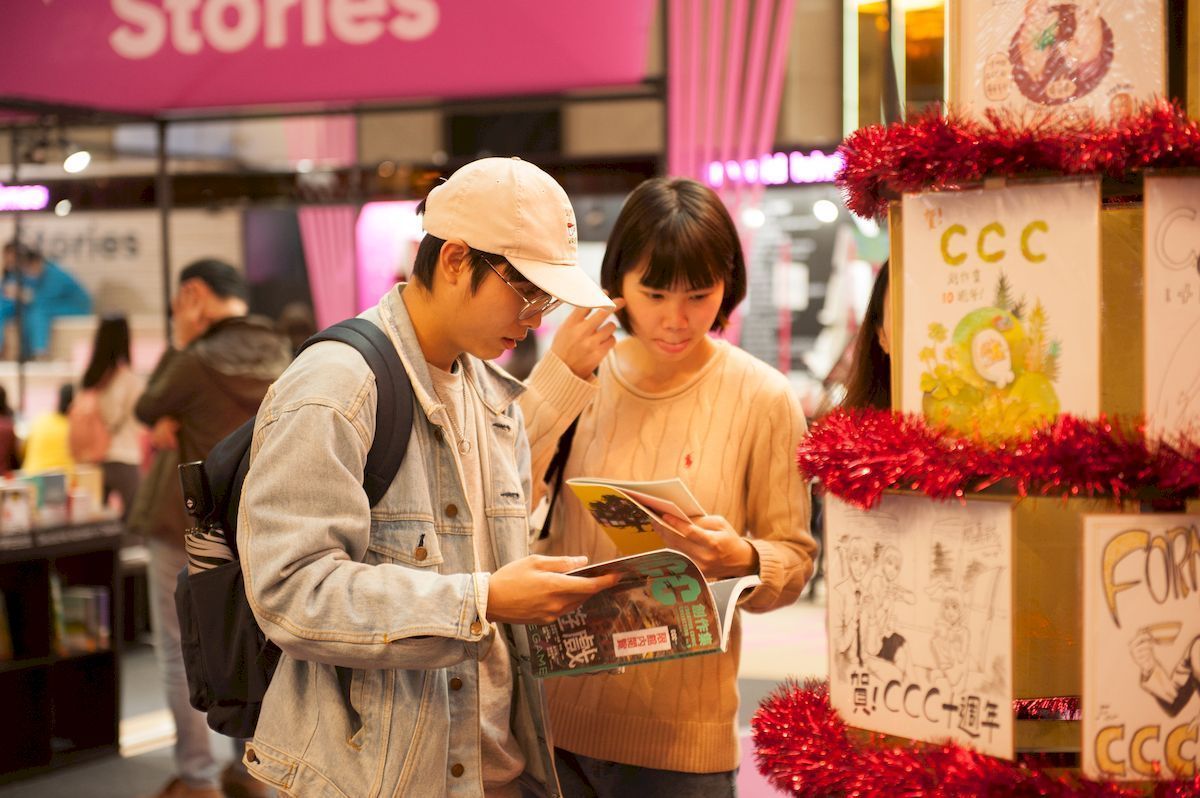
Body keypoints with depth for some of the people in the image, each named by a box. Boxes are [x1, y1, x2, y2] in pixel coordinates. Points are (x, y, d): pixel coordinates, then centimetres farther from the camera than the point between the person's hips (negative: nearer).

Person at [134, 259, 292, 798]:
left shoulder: (199, 361, -18)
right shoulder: (279, 355, 3)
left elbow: (148, 410, -1)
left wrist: (179, 345, 2)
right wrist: (178, 422, -2)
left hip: (187, 527, -6)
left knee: (181, 651, 3)